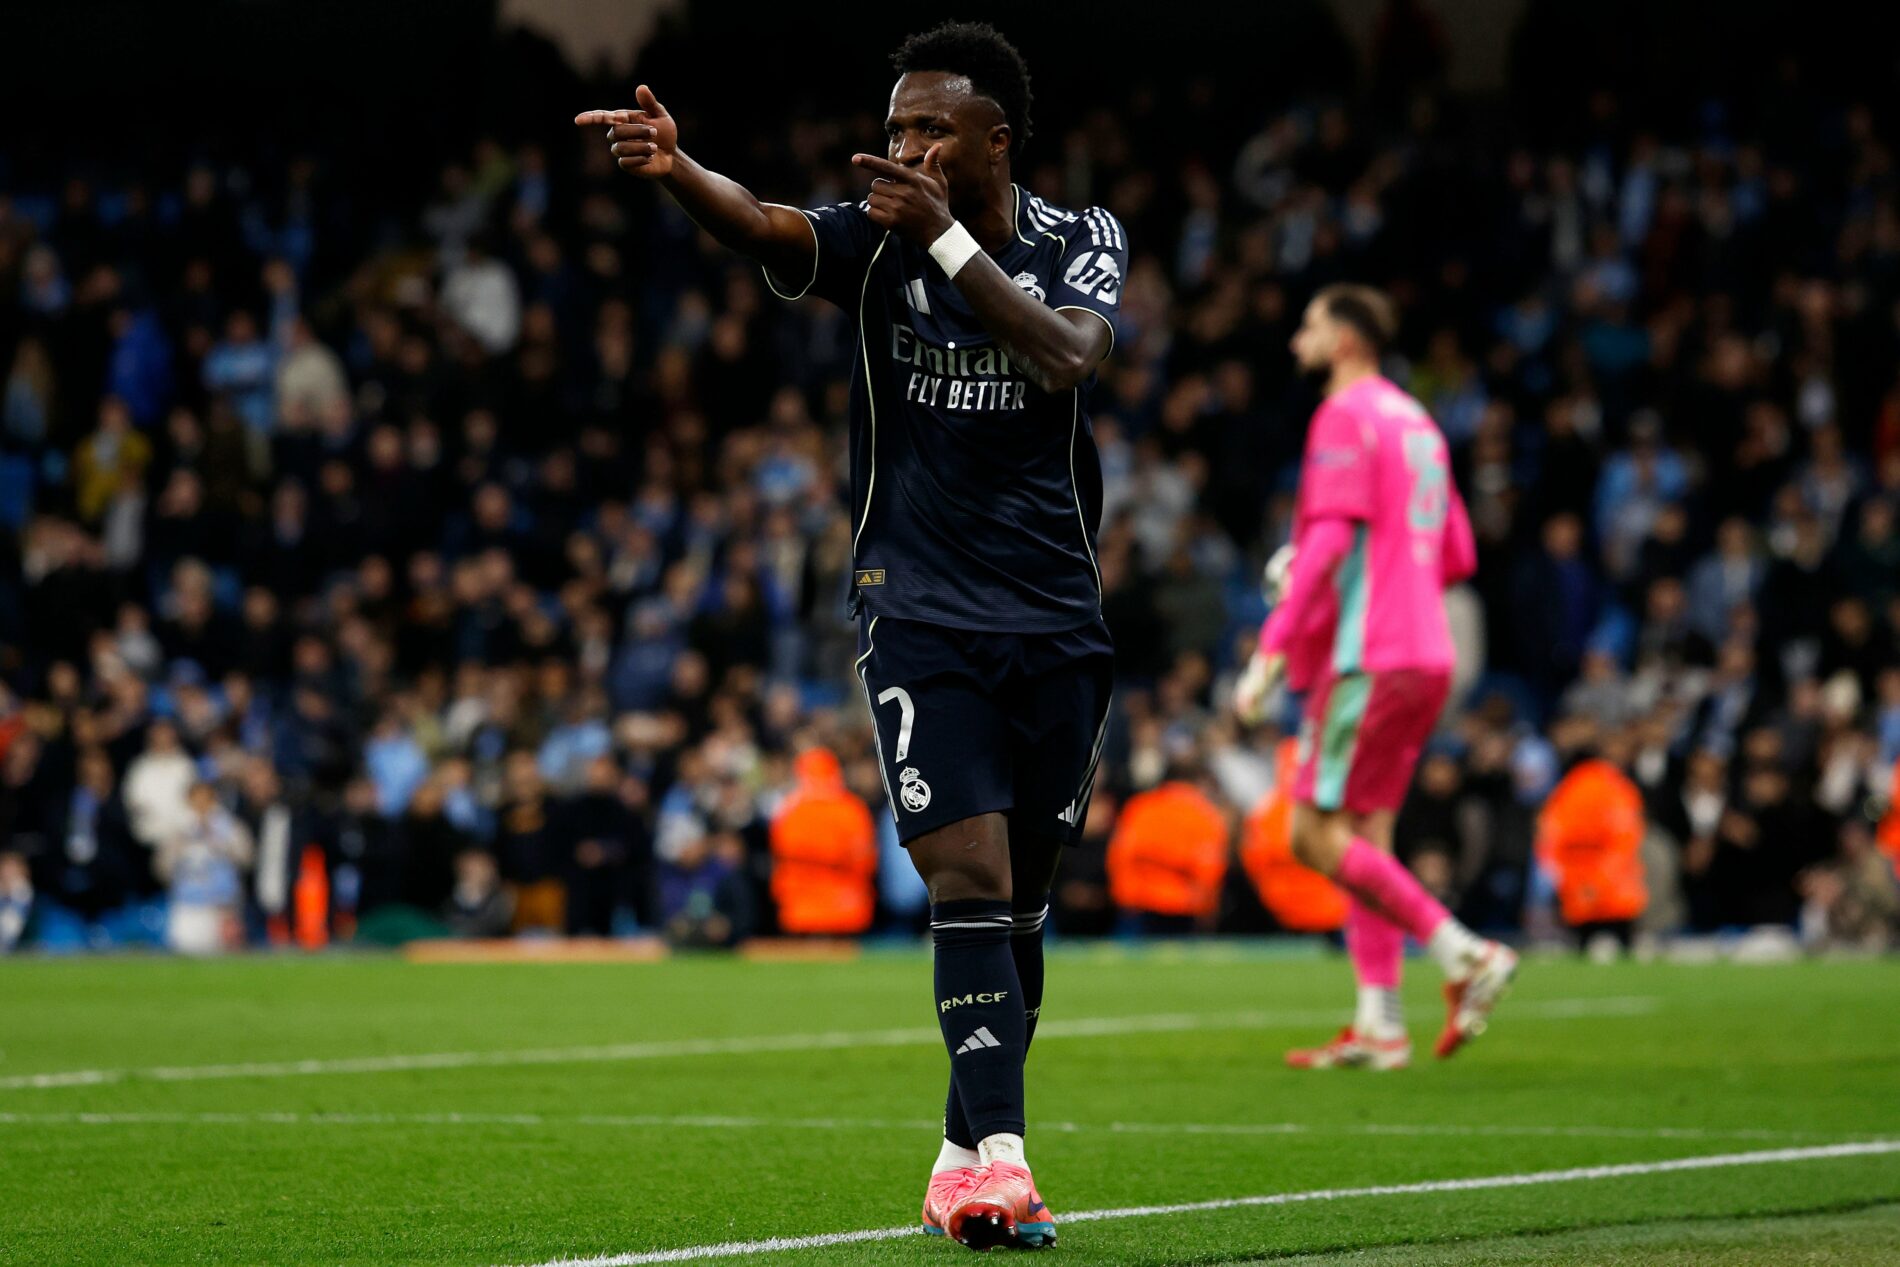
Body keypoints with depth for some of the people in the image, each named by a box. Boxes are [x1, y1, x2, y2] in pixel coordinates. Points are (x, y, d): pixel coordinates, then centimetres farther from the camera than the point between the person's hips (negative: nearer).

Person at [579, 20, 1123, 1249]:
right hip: (919, 615, -2)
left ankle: (967, 1158, 20)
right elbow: (768, 226, -24)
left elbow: (1069, 359, -20)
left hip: (1055, 624, 2)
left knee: (1020, 903, 8)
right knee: (970, 876, -17)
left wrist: (948, 240, -27)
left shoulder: (1082, 242, 1)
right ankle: (998, 1153, -20)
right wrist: (676, 169, -45)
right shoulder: (878, 236, -3)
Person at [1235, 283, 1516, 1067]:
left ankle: (1465, 955, -16)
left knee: (1318, 835, -8)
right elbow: (1458, 556, 21)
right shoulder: (1415, 421, 20)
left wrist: (1271, 650, -20)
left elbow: (1329, 540, -18)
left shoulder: (1347, 416, -8)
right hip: (1424, 654, 9)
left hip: (1366, 657, -9)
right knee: (1364, 837, 8)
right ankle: (1379, 1025, 4)